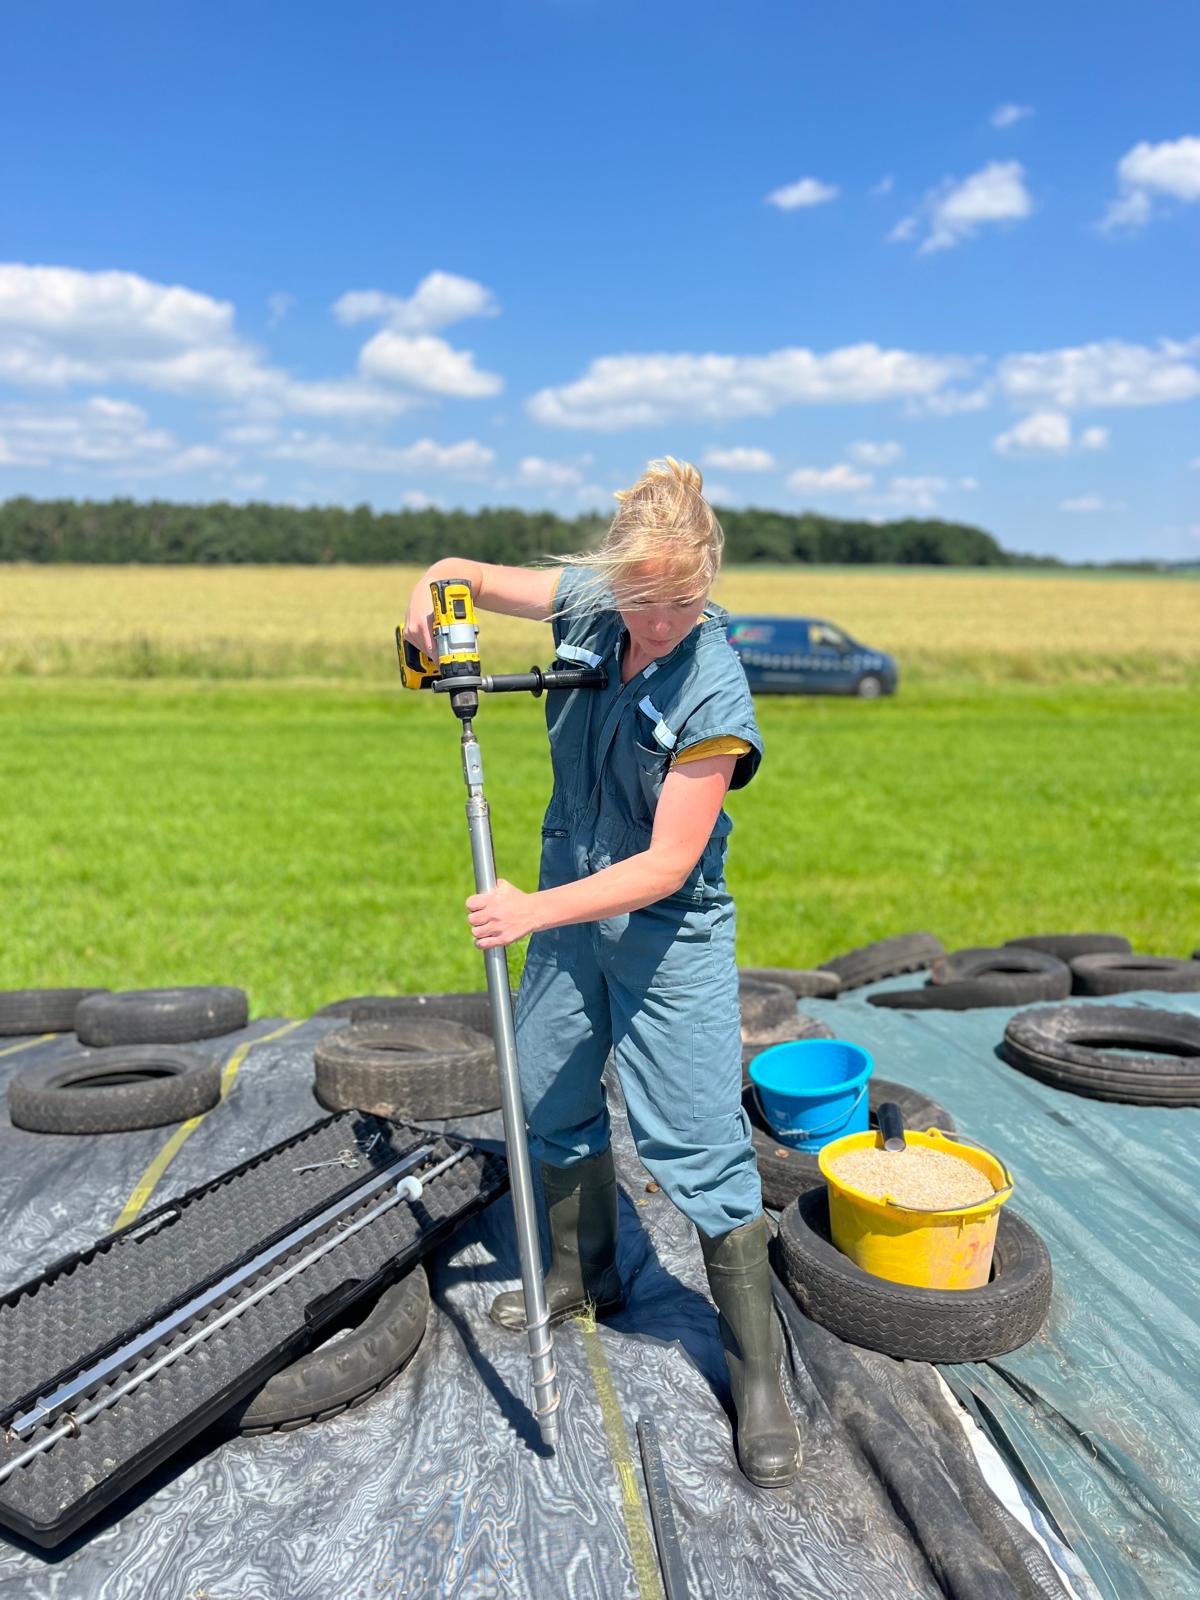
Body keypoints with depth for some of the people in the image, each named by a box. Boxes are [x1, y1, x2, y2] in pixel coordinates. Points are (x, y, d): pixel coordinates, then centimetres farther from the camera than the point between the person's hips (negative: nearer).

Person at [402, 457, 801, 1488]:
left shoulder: (713, 693, -26)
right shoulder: (586, 600, -10)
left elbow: (666, 866, -27)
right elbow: (471, 575, 7)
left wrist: (533, 911, -31)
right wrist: (438, 586, -16)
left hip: (670, 937, -6)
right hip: (569, 907, 7)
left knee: (700, 1146, -5)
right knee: (551, 1097, 20)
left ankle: (759, 1379, 11)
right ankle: (584, 1275, 44)